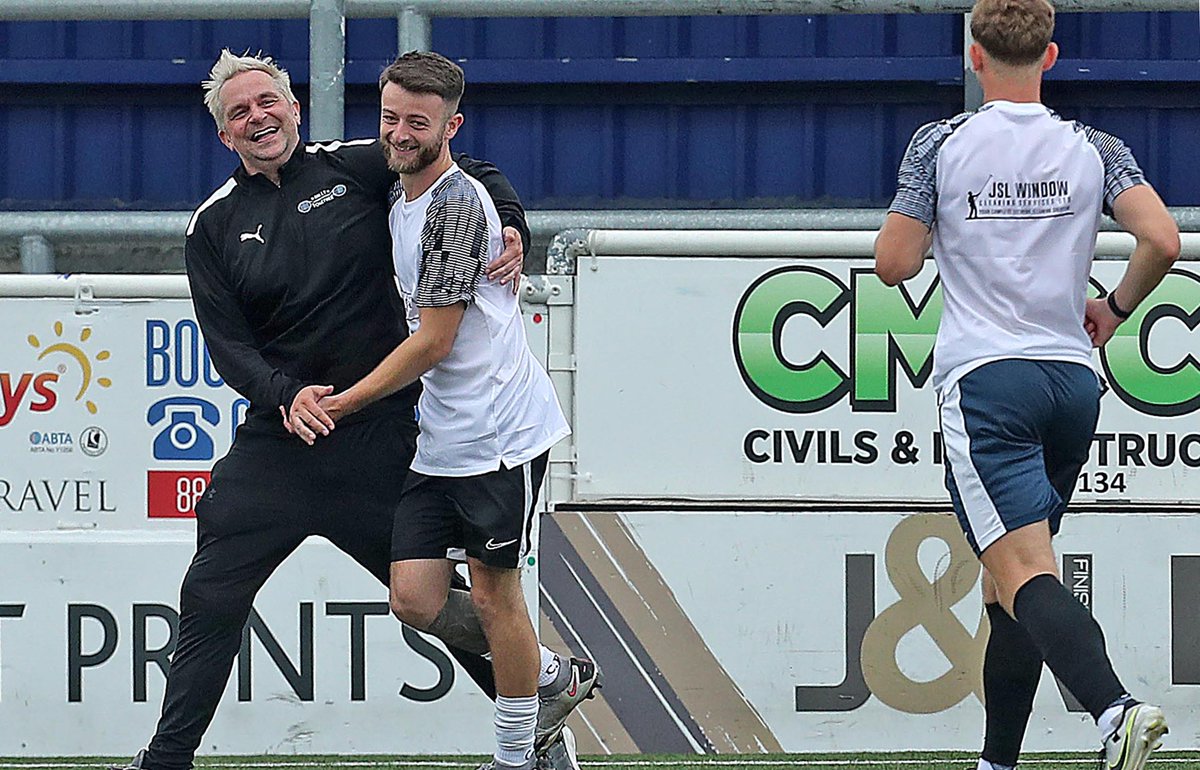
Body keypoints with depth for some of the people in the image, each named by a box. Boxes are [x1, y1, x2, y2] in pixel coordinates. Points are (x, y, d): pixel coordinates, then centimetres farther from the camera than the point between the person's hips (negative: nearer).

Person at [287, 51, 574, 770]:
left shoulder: (456, 206, -16)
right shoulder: (404, 203, 13)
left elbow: (433, 341, -16)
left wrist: (343, 404, -10)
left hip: (501, 433, -8)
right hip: (440, 440, 8)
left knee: (494, 594, 0)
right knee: (415, 601, 1)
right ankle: (543, 675, 21)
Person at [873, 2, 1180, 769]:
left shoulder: (939, 145, -1)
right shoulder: (1093, 149, 7)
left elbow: (895, 264, -2)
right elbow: (1162, 240, -5)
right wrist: (1115, 308, 13)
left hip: (985, 381, -5)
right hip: (1073, 380, 5)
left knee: (1022, 572, -16)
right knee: (1011, 575, 18)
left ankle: (1114, 707, -40)